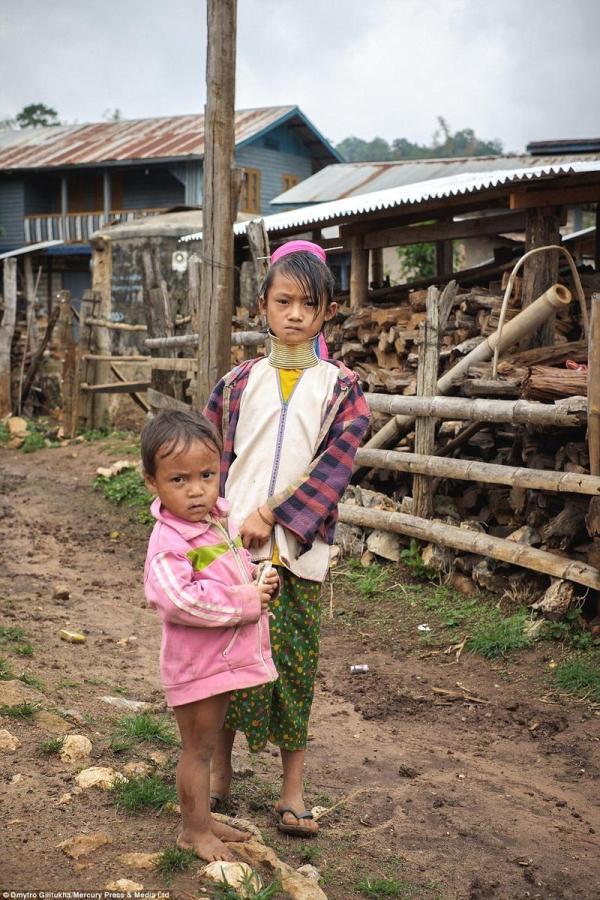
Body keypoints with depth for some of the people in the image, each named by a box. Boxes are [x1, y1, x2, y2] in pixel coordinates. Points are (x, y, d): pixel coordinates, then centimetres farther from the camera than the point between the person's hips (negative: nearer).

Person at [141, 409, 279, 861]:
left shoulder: (222, 520, 3)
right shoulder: (170, 541, -24)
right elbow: (177, 600, -36)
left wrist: (259, 580, -2)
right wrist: (244, 602, -28)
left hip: (226, 657, 8)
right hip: (196, 664, -8)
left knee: (206, 744, 22)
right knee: (197, 748, 7)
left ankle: (204, 818, 38)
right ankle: (195, 831, 24)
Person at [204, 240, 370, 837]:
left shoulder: (340, 388, 1)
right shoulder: (239, 382, 6)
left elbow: (334, 466, -10)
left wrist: (273, 518, -17)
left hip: (297, 551, -1)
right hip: (232, 544, 2)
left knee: (294, 663, 5)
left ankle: (293, 790, 19)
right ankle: (219, 770, 27)